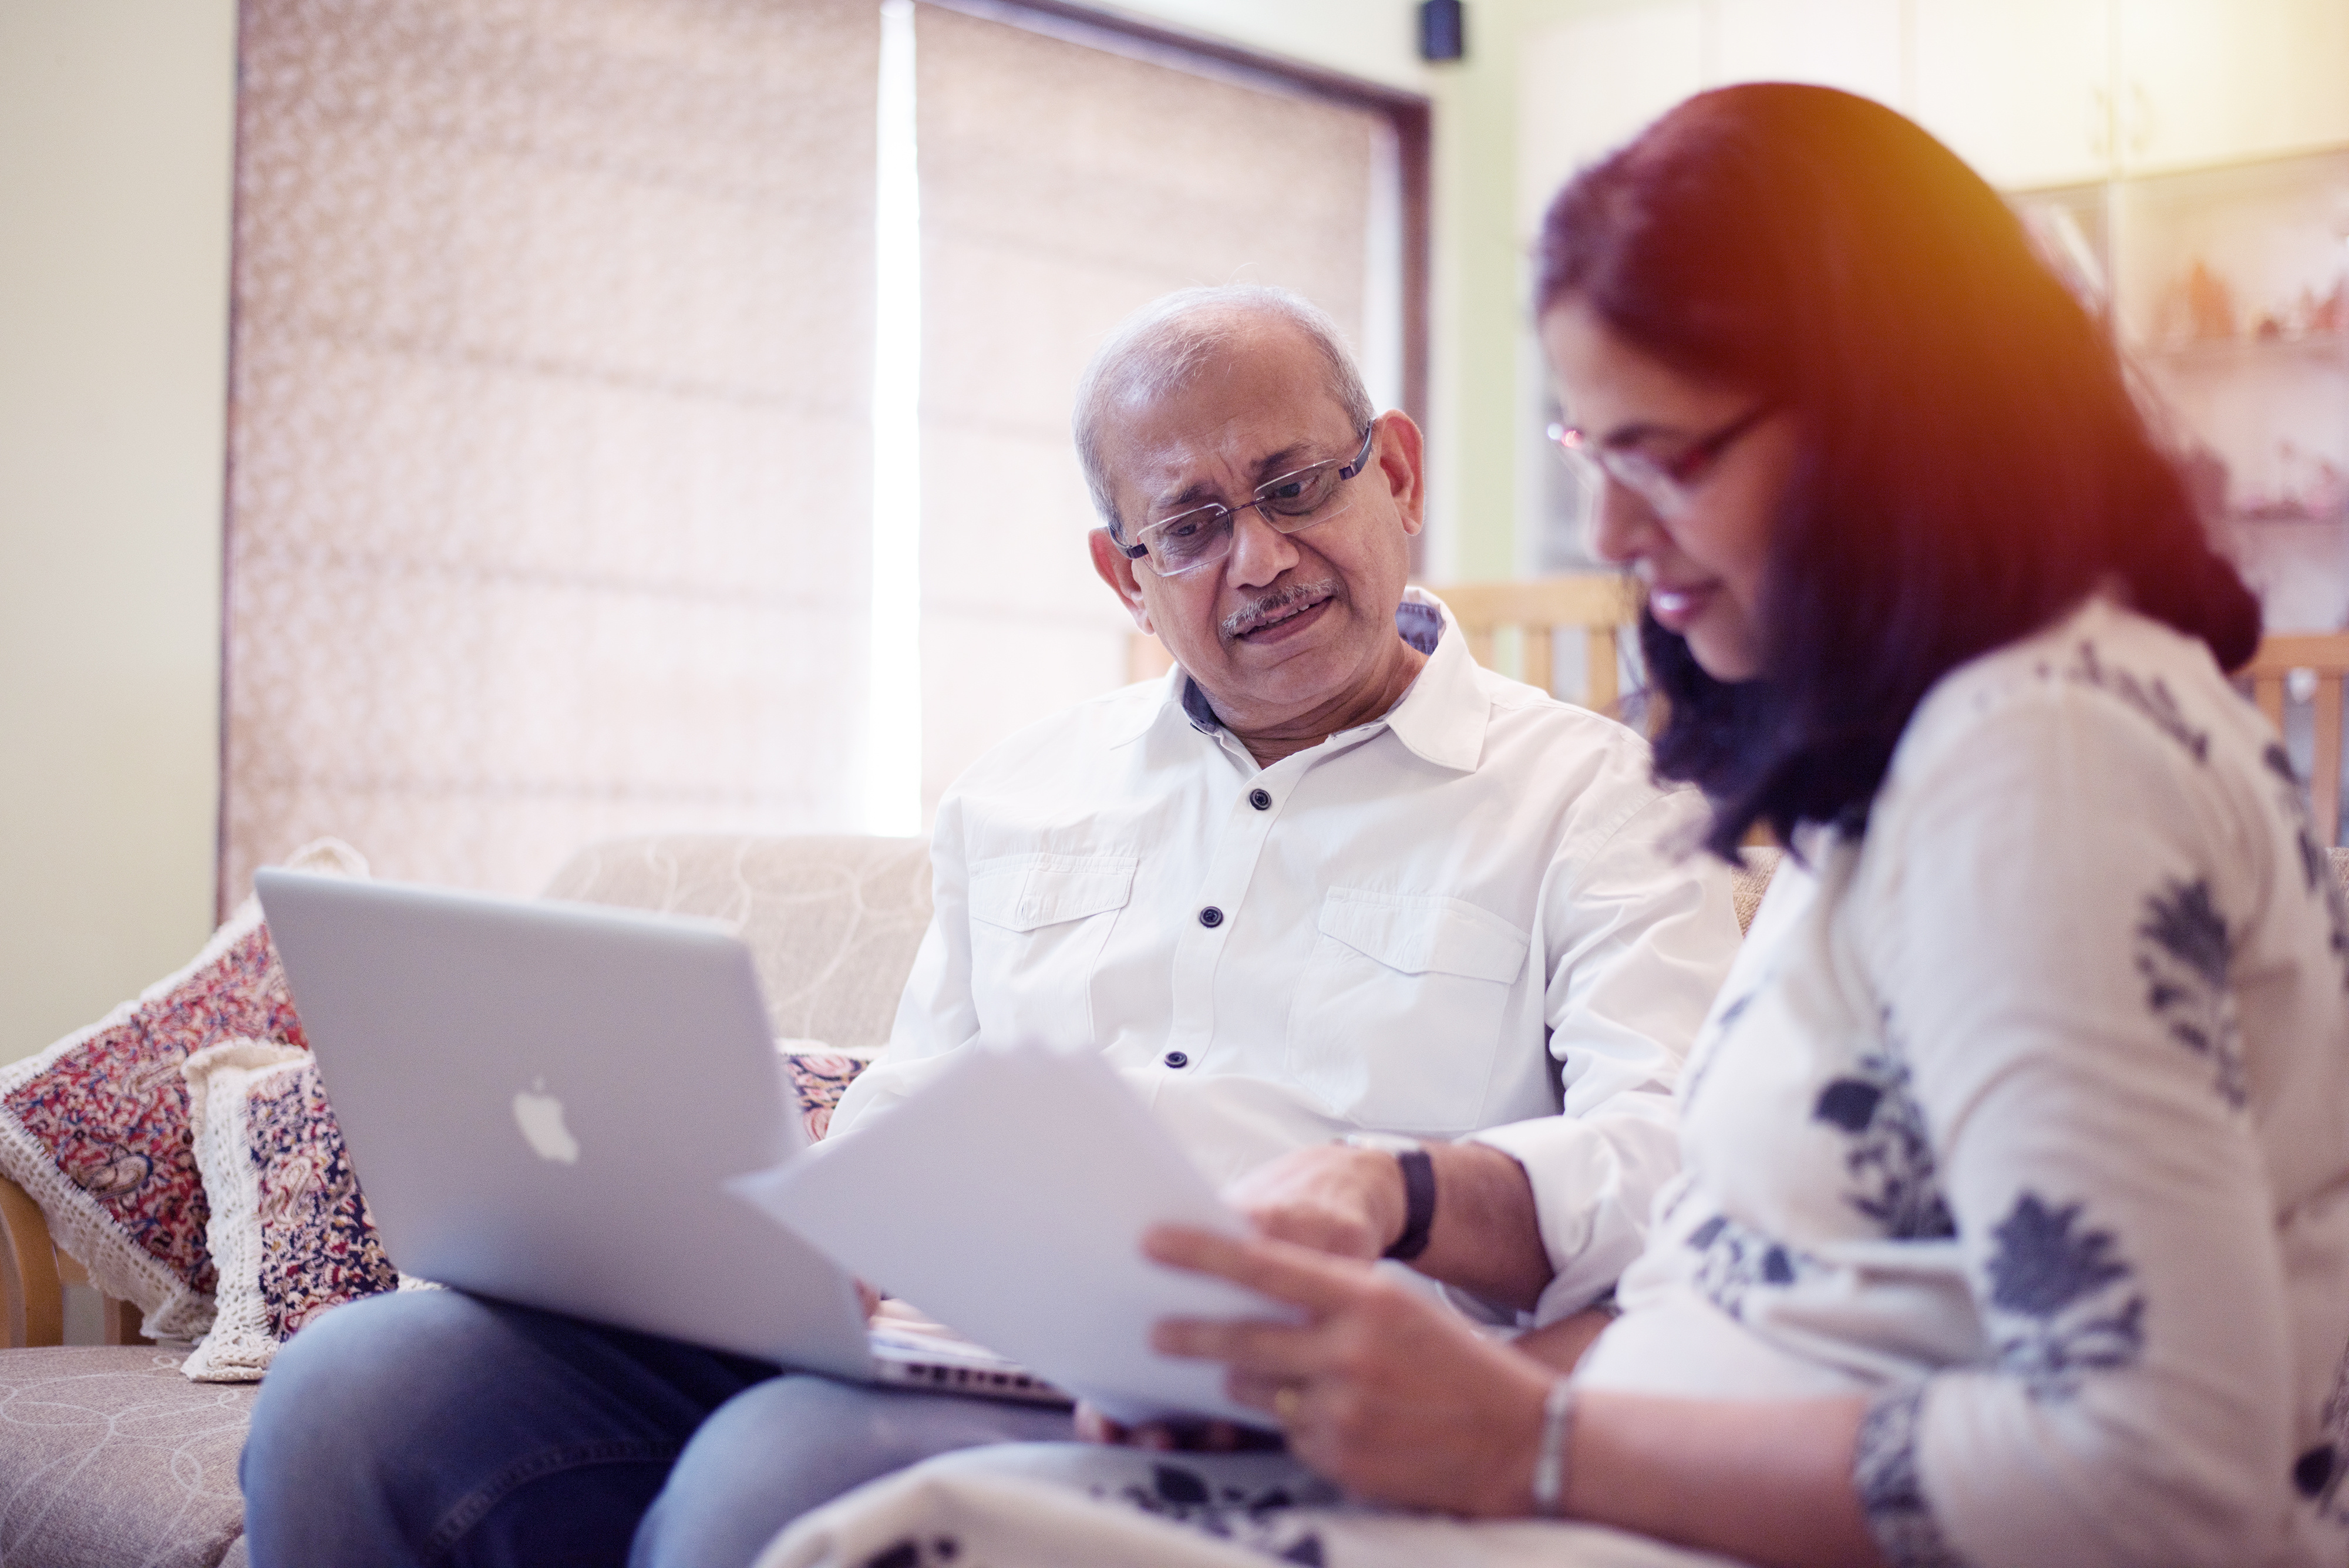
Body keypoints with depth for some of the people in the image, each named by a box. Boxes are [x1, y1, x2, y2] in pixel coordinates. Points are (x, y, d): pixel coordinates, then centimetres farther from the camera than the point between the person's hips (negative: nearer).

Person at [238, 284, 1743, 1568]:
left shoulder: (1593, 796, 7)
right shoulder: (1023, 795, 24)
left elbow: (1675, 1157, -7)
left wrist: (1397, 1196, -27)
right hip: (912, 1340, 5)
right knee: (358, 1390, -17)